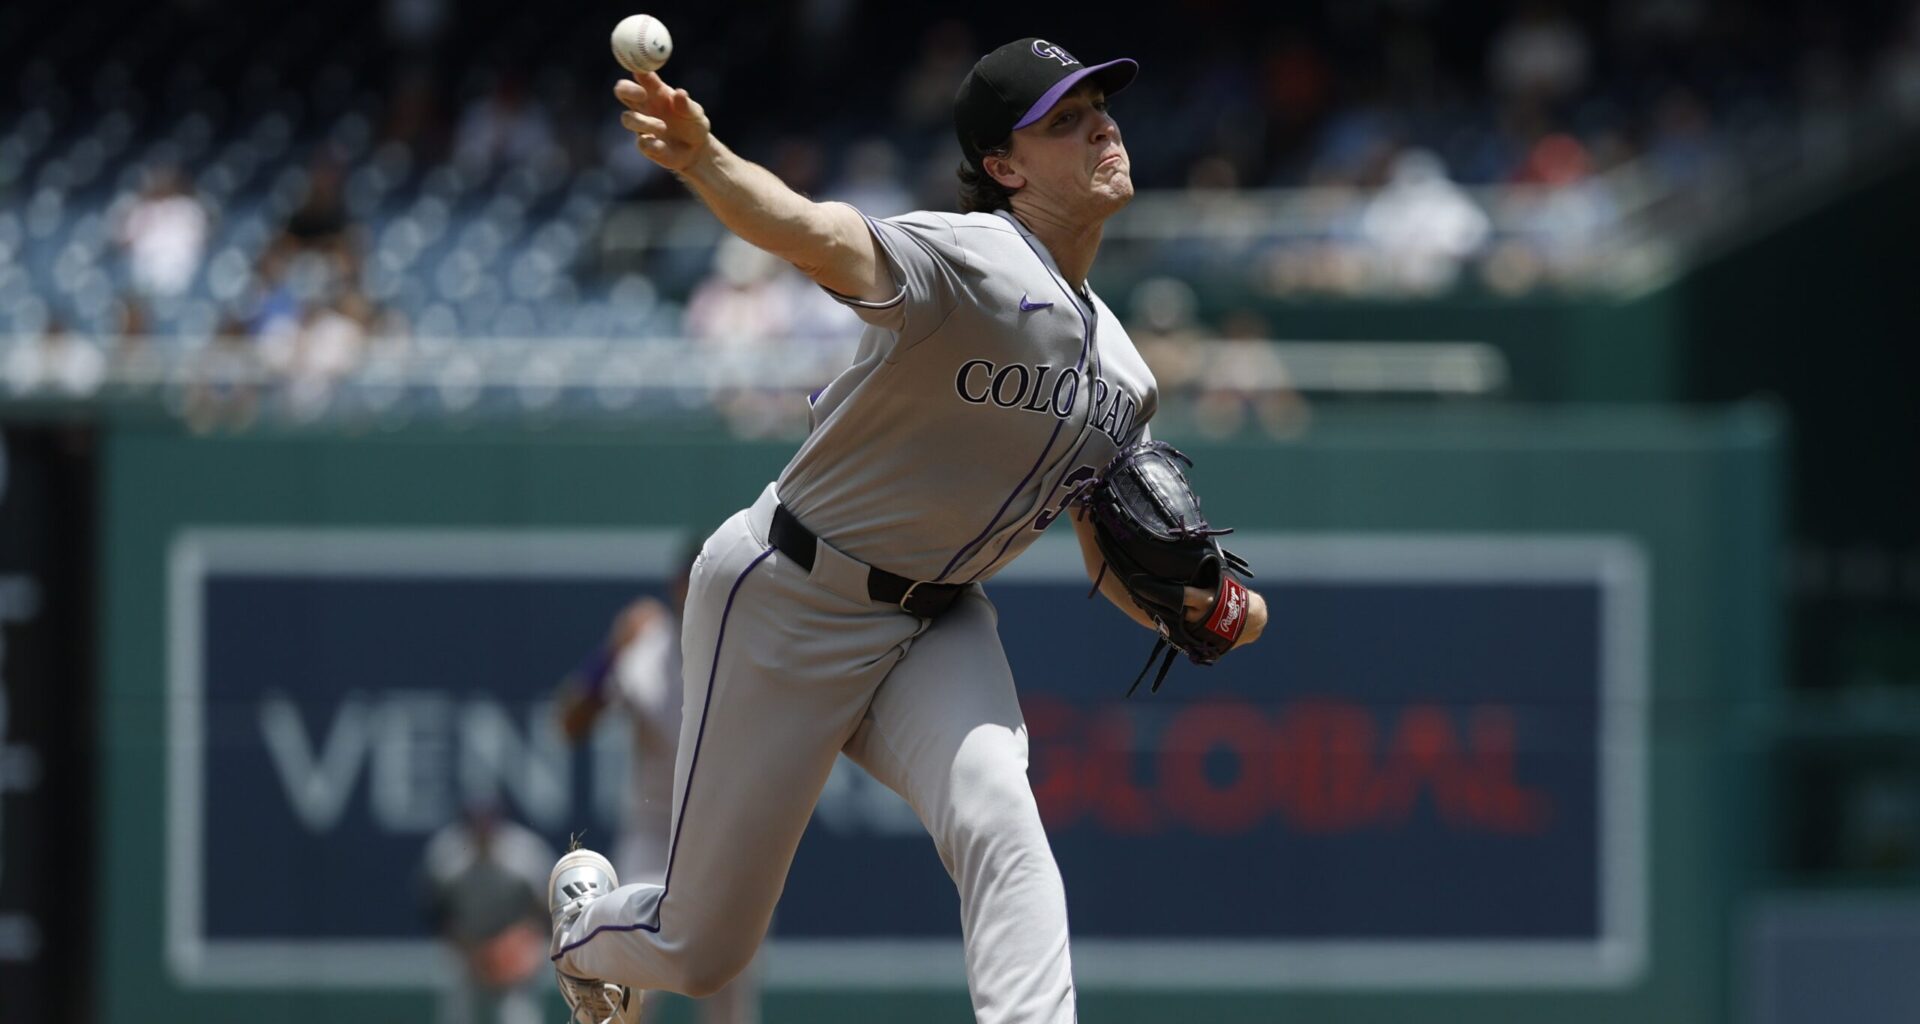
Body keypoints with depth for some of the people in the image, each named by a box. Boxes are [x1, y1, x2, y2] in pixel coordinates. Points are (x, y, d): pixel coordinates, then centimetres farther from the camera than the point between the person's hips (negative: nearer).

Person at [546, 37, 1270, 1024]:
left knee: (996, 816, -27)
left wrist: (1201, 607, -10)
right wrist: (703, 162, -64)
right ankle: (587, 915, 42)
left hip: (938, 623, 6)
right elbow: (820, 237, -42)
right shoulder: (972, 264, -22)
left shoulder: (1121, 375, 4)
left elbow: (1115, 571, 13)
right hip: (788, 601, -6)